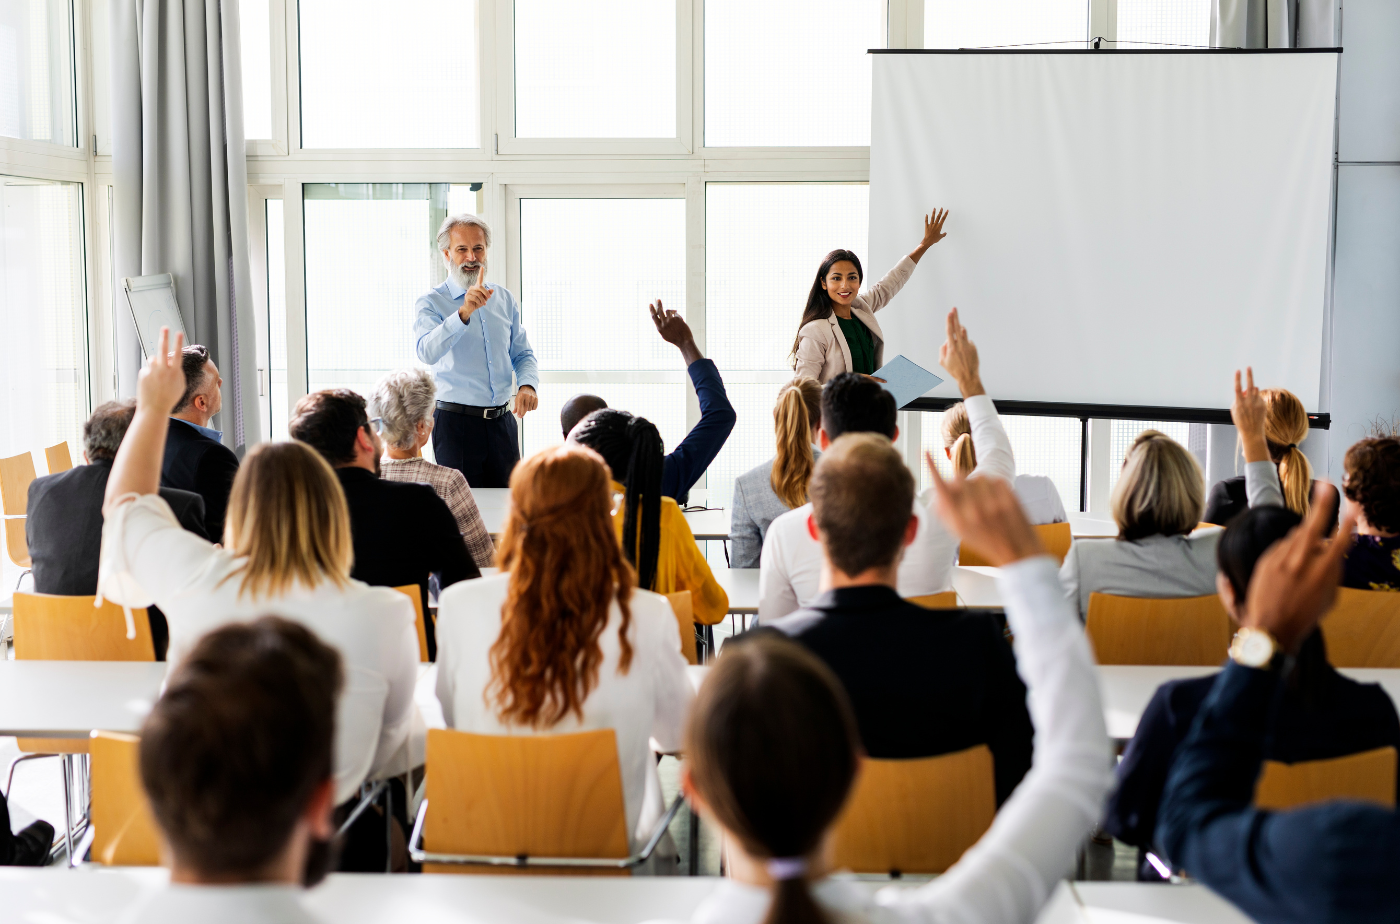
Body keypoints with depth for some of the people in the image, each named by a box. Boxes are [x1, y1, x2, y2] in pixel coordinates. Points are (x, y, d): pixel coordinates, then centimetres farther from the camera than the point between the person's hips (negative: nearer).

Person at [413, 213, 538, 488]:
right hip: (456, 423, -4)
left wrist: (527, 384, -3)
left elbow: (522, 354, 18)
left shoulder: (504, 299, 12)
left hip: (502, 422, 5)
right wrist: (464, 313, -35)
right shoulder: (431, 303, -4)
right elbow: (427, 352, -24)